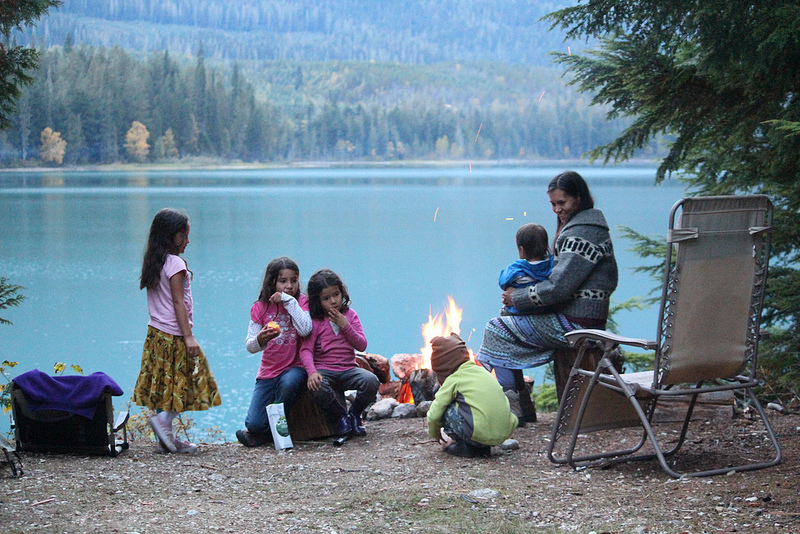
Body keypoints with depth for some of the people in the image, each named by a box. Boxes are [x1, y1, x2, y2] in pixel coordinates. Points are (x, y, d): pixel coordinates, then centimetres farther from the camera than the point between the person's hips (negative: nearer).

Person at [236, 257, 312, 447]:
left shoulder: (301, 302, 0)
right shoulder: (260, 308, 3)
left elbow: (305, 330, -20)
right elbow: (250, 346, -3)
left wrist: (289, 301, -16)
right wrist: (260, 340, -26)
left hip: (295, 367, -1)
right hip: (268, 371, 1)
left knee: (288, 383, -38)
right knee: (254, 424, -18)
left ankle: (268, 433, -13)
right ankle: (256, 431, 22)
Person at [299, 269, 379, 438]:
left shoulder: (349, 315, 10)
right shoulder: (314, 321, 1)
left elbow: (362, 345, 4)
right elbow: (306, 350, -9)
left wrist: (345, 325, -9)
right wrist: (312, 372, -28)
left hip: (348, 369, 2)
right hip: (324, 370, -2)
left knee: (371, 381, -28)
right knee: (317, 388, -37)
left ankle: (354, 414, 3)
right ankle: (340, 416, -6)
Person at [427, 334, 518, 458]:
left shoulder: (453, 380, 1)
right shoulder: (481, 371, 20)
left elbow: (434, 415, 1)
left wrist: (435, 435, 21)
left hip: (479, 433, -7)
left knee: (446, 409, 7)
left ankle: (460, 446, 3)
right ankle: (483, 448, 17)